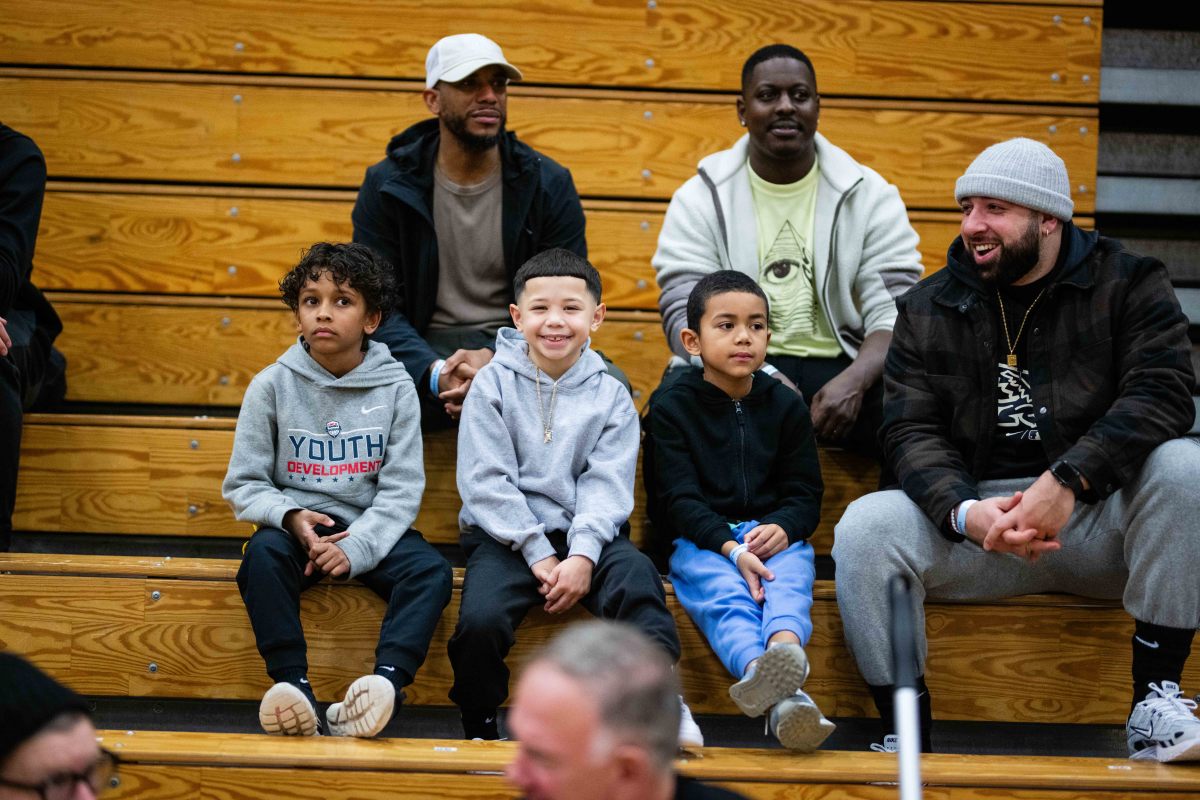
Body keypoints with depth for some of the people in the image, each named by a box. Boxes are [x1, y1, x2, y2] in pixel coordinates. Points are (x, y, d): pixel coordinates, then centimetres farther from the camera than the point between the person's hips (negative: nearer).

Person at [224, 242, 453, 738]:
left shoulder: (395, 388, 0)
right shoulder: (272, 386, 0)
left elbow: (401, 489, -4)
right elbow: (244, 485, 1)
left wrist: (357, 548, -19)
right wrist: (290, 516, -20)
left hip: (372, 529, 1)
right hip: (297, 526, 0)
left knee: (431, 570, -27)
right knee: (263, 554, -33)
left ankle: (387, 680, -44)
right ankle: (294, 688, -38)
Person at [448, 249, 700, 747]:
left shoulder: (610, 396, 8)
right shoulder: (493, 384, 4)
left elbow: (607, 485, -1)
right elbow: (486, 482, -4)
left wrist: (582, 556, -18)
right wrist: (539, 554, -13)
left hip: (588, 533, 1)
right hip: (507, 534, -1)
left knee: (637, 582, -30)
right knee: (480, 620, -27)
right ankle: (479, 729, -5)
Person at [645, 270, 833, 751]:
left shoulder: (785, 405, 14)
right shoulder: (671, 406, 5)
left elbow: (805, 492, 10)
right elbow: (680, 498, -4)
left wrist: (782, 528, -16)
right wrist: (732, 550, -21)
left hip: (773, 534, 3)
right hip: (700, 541, -3)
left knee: (790, 583, -33)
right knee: (724, 595, -35)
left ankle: (785, 651, -68)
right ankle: (782, 696, -66)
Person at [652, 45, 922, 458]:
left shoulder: (871, 196, 8)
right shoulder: (700, 199, 5)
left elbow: (895, 313, -2)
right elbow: (686, 315, -6)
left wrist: (854, 381, -25)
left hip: (839, 368, 1)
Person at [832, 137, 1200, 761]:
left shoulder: (1126, 283, 1)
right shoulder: (927, 308, 8)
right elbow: (910, 430, -1)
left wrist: (1068, 481, -29)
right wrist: (965, 512, -23)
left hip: (1102, 520, -1)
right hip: (977, 517, 1)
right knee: (864, 528, -24)